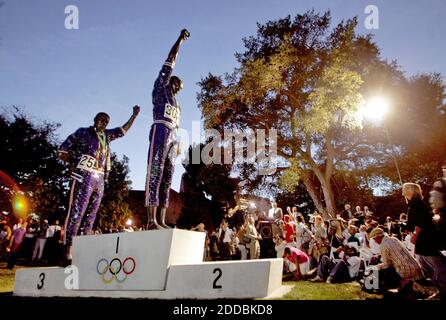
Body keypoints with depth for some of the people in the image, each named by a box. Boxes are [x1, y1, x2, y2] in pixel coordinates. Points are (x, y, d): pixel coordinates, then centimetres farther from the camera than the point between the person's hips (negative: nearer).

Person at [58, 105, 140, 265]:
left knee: (90, 215, 4)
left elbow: (123, 130, 33)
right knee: (76, 213, -10)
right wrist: (77, 165, -4)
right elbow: (62, 151, 4)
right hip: (84, 177, -6)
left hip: (99, 180, 6)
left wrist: (134, 115, 27)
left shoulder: (106, 135, 21)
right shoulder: (83, 132, 6)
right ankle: (67, 253, -10)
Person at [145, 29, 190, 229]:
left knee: (166, 178, -2)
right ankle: (151, 221, -24)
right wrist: (180, 40, 11)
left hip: (172, 136, 8)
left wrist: (177, 144, 14)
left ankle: (161, 221, -5)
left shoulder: (175, 104, 33)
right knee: (155, 173, -17)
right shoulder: (160, 88, 15)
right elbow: (169, 64, 8)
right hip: (160, 131, -8)